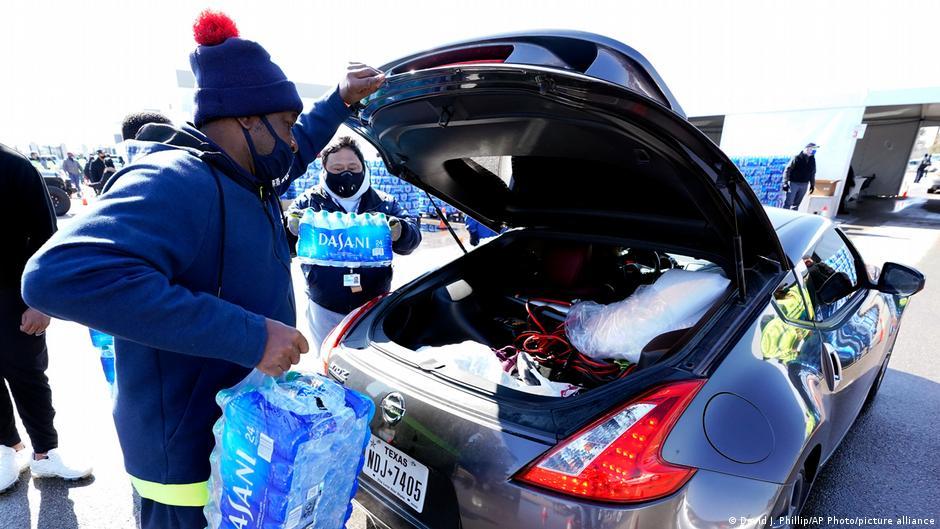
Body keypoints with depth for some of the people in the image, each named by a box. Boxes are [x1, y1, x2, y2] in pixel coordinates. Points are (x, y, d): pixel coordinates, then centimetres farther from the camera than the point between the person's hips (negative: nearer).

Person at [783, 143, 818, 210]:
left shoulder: (812, 160, 8)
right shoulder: (797, 158, -8)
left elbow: (812, 173, 18)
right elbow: (787, 170, -9)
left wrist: (812, 184, 19)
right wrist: (785, 183, -14)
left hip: (804, 185, 5)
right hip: (794, 183, -5)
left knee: (796, 204, 10)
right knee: (788, 203, -6)